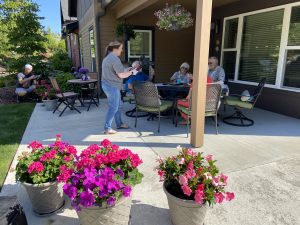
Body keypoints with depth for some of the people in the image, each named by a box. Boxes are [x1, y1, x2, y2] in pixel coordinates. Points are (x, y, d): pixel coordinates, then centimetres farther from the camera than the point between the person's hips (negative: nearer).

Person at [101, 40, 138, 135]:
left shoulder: (108, 57, 15)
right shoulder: (115, 58, -18)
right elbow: (121, 75, -19)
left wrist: (128, 70, 15)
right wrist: (132, 72, -3)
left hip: (108, 85, 11)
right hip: (112, 86, -11)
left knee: (117, 105, 19)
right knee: (113, 107, -4)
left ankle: (119, 124, 30)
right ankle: (107, 128, 2)